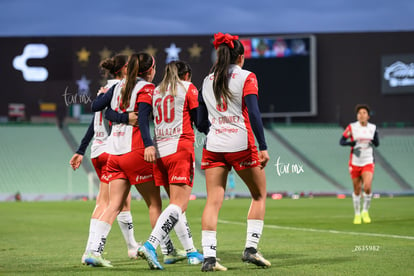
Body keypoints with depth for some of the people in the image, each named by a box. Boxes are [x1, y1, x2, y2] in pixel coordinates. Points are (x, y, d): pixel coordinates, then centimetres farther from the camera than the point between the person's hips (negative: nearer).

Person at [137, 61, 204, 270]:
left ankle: (191, 252, 17)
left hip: (159, 151, 6)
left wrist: (148, 145, -3)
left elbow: (142, 118, 4)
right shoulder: (188, 88, 6)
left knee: (177, 204, 14)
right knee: (178, 204, -12)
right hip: (180, 149, -6)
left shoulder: (156, 91, 18)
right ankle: (150, 245, -31)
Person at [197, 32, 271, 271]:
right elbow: (254, 114, -12)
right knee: (259, 195, 13)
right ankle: (251, 248, 5)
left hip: (213, 146, 4)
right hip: (241, 144, -4)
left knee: (213, 202, 2)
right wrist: (263, 147, -12)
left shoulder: (207, 81, 12)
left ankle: (208, 256, -9)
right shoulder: (246, 77, -2)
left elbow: (202, 123, 15)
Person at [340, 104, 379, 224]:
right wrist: (351, 143, -22)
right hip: (355, 163, -1)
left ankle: (365, 211, 7)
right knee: (357, 190, 6)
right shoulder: (352, 127, -5)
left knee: (367, 187, -16)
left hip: (368, 163, 1)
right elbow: (341, 141, -3)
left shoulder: (372, 128, 2)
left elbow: (377, 144, 10)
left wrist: (375, 138, -11)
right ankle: (357, 214, 24)